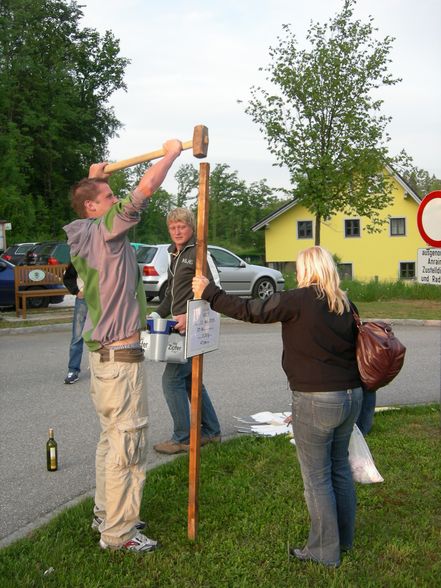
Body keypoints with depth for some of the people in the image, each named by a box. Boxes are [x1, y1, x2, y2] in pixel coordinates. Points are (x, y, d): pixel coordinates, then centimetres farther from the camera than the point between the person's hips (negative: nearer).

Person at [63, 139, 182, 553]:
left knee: (111, 437, 19)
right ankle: (117, 532, 6)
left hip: (103, 351, 10)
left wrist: (93, 180, 33)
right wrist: (171, 154, -7)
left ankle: (106, 513, 31)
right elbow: (146, 188, -21)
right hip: (120, 354, -10)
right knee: (128, 442, -3)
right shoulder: (104, 231, -15)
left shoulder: (85, 236, 10)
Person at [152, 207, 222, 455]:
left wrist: (190, 315, -26)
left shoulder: (198, 252, -11)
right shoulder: (175, 254, 17)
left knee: (172, 379, -8)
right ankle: (211, 431, 26)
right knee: (190, 379, 15)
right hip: (180, 326, 10)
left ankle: (183, 439, 2)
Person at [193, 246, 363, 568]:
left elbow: (249, 311, -12)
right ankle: (344, 538, 35)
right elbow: (354, 345, 14)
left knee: (317, 476, 6)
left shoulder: (298, 300, -15)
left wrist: (209, 292, -1)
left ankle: (325, 550, 18)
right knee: (340, 467, 21)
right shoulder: (345, 304, 6)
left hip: (316, 400, -7)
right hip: (351, 396, 8)